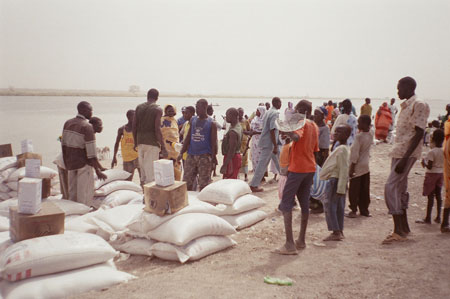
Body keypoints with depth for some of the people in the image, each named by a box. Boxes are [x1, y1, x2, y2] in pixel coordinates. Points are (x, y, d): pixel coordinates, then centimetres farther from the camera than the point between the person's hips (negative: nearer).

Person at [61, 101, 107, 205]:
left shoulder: (67, 123, 3)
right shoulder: (87, 127, -18)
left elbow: (63, 144, 9)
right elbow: (91, 151, -20)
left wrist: (65, 162, 18)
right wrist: (98, 171, -16)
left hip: (70, 163, 7)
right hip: (84, 163, -7)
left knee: (73, 193, 15)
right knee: (85, 195, 2)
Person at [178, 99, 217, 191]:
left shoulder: (211, 123, -3)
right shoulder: (192, 120, 11)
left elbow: (213, 142, -3)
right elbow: (188, 138, 13)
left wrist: (213, 158, -9)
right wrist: (181, 153, 6)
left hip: (204, 156, -5)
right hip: (191, 155, 5)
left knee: (203, 185, 0)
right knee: (186, 182, 6)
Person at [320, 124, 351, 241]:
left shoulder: (342, 150, -19)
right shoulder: (344, 148, 12)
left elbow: (344, 170, -23)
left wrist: (340, 188, -23)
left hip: (335, 180, -10)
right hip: (338, 180, 10)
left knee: (330, 205, -6)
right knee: (339, 206, 13)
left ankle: (336, 232, -4)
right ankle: (339, 231, 20)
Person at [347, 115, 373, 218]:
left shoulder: (359, 136, -21)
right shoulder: (370, 135, 1)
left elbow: (355, 154, -20)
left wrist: (351, 168, -17)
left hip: (357, 167, -7)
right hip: (366, 166, 7)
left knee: (354, 190, 2)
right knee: (365, 189, 12)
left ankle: (354, 210, 6)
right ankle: (364, 210, 20)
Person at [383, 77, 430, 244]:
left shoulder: (419, 105, -12)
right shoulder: (405, 106, 16)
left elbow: (418, 134, -19)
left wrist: (405, 158, -24)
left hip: (407, 153, -10)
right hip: (398, 152, 10)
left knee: (391, 188, -14)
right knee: (400, 189, 13)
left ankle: (399, 232, -11)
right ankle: (404, 228, 22)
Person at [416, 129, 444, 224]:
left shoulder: (431, 152, -19)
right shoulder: (444, 151, 1)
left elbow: (429, 166, -20)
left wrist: (424, 162, -3)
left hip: (432, 174, -6)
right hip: (441, 173, 7)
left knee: (430, 196, -2)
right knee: (438, 195, 12)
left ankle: (428, 218, 3)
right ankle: (438, 217, 18)